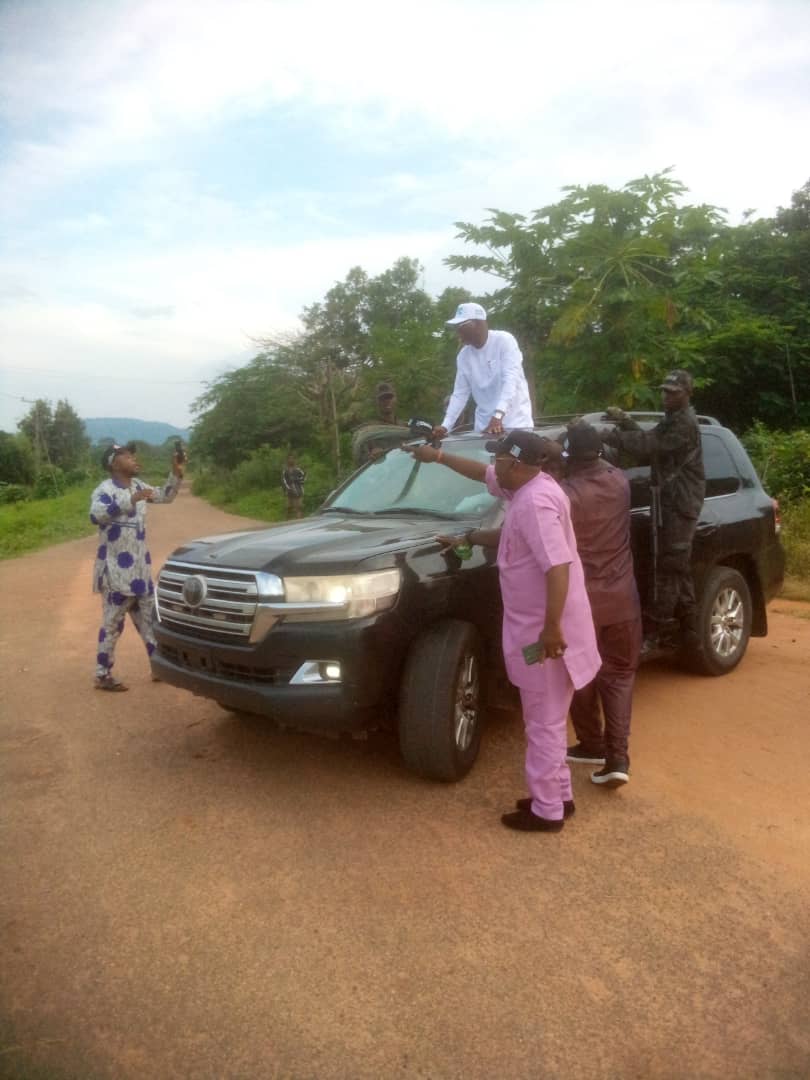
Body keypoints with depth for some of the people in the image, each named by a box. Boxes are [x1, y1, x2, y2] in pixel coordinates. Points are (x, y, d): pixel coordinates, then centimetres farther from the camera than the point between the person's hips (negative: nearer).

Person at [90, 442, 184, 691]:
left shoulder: (137, 485, 8)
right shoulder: (106, 488, -15)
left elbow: (165, 496, 19)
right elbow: (96, 515, -35)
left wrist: (176, 472, 4)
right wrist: (131, 501, -41)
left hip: (140, 569, 8)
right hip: (116, 571, -8)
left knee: (150, 620, 15)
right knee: (113, 624, 2)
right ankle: (102, 676, 14)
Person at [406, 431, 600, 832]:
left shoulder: (535, 502, -24)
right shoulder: (529, 485, 7)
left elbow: (558, 567, -31)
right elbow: (482, 473, 25)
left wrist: (551, 628, -31)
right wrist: (437, 456, 28)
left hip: (544, 631, -10)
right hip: (537, 625, 10)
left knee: (543, 723, 3)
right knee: (546, 720, 20)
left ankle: (547, 811, 17)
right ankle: (559, 796, 34)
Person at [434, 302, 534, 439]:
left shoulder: (504, 340, -11)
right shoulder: (463, 355, 5)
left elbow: (511, 379, -22)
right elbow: (459, 393, 7)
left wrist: (498, 416, -36)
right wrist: (445, 426, -5)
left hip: (515, 420, -4)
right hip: (484, 424, 5)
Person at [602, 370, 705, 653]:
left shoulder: (684, 423, -12)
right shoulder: (674, 420, 21)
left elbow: (649, 445, -24)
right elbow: (651, 445, 14)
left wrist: (608, 435, -28)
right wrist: (625, 422, 0)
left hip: (678, 505, -10)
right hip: (672, 503, 10)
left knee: (667, 569, -11)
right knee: (677, 569, 15)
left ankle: (655, 634, -10)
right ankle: (687, 630, 24)